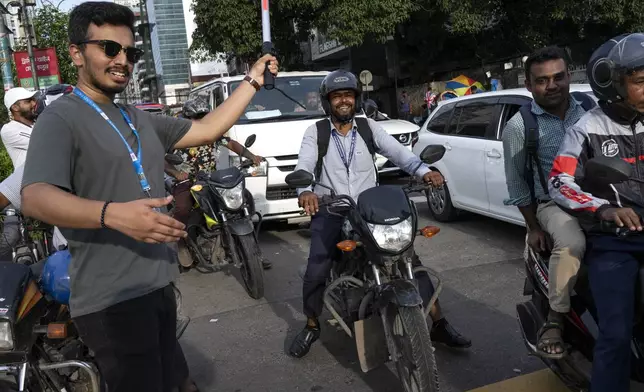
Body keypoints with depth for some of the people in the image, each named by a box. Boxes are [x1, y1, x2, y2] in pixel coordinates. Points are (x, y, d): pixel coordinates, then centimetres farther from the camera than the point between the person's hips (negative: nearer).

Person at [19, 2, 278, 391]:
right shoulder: (61, 118, -10)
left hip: (159, 284, 8)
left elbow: (207, 129, 15)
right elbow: (35, 198, -24)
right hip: (112, 298, -8)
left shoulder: (139, 119, 15)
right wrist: (114, 214, -41)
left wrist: (252, 81, 11)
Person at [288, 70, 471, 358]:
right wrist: (305, 191, -36)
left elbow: (398, 152, -5)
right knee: (316, 272, -15)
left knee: (411, 259, -6)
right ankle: (311, 326, 13)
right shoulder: (315, 132, 2)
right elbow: (304, 165, -12)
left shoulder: (369, 127, 7)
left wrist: (424, 171, -25)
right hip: (330, 211, -2)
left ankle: (439, 324, 5)